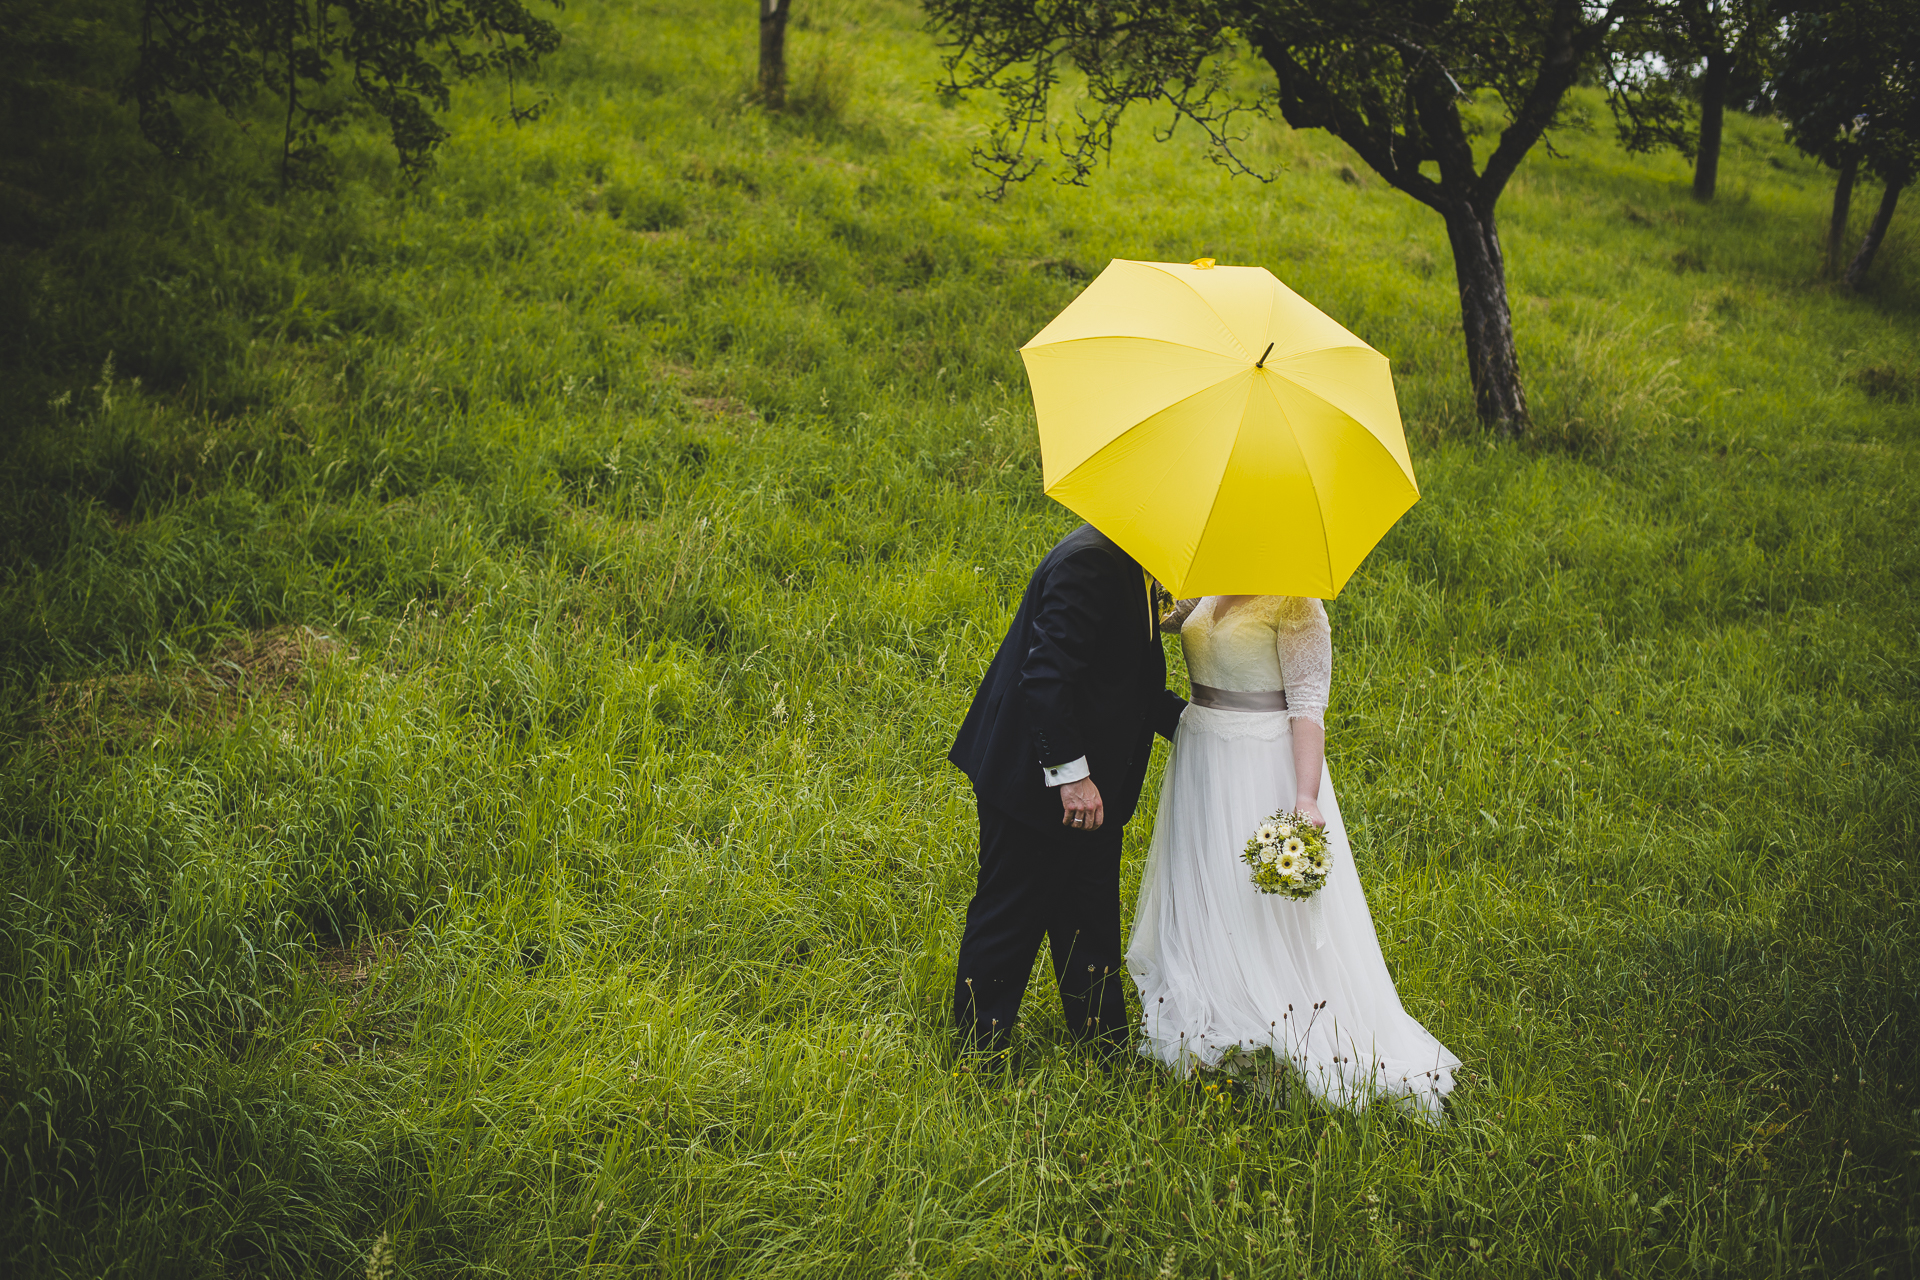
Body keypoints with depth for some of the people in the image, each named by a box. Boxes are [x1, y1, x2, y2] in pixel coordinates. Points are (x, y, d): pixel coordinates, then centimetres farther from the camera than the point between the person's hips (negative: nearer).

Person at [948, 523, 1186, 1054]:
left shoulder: (1130, 566, 10)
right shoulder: (1090, 561, -23)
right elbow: (1048, 675, -28)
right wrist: (1071, 772, -28)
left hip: (1088, 786, 10)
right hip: (1037, 786, -10)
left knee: (1090, 922, 17)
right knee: (1010, 919, 3)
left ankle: (1106, 1046, 27)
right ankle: (978, 1053, 16)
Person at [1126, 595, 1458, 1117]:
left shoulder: (1294, 604, -15)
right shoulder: (1210, 591, 7)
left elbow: (1308, 706, -19)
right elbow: (1164, 616, 27)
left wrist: (1306, 798, -28)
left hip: (1263, 767, -8)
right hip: (1201, 756, 8)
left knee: (1265, 913, -1)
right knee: (1202, 904, 14)